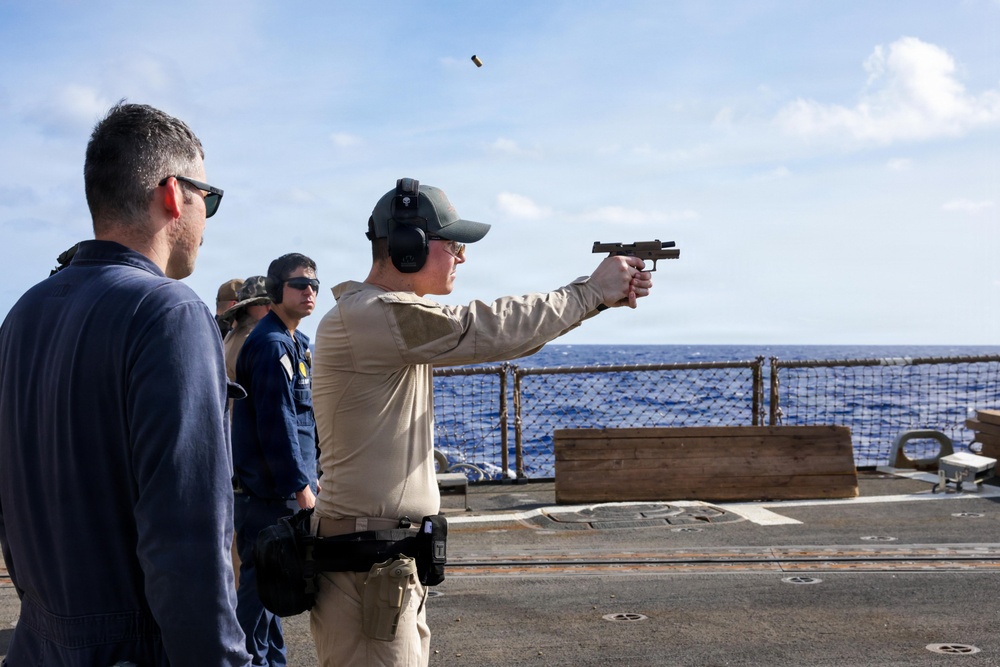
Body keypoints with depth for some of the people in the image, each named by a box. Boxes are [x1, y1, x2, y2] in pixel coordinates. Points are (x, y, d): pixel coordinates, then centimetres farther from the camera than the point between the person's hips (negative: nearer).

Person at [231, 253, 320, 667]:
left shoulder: (294, 343, 15)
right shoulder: (271, 345, -16)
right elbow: (277, 424, -21)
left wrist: (309, 478, 18)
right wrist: (301, 488, -19)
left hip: (282, 490, 10)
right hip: (268, 490, -10)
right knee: (260, 576, -3)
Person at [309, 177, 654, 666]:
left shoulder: (400, 314, 12)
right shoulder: (365, 316, -18)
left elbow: (496, 327, 10)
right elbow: (490, 330, -18)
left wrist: (600, 296, 3)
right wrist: (591, 289, -6)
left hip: (396, 557, 10)